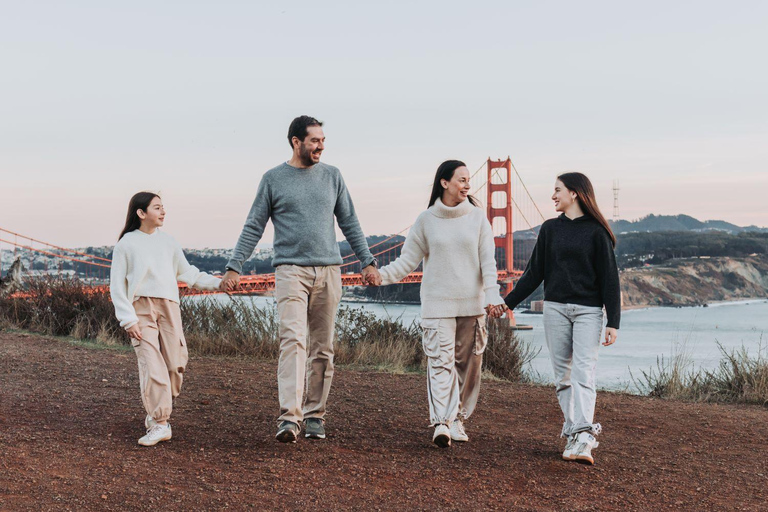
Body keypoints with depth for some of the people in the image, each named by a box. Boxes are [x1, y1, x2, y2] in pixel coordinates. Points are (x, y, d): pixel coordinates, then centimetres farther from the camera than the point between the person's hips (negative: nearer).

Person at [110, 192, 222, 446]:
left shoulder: (168, 242, 14)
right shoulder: (126, 244, 3)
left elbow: (187, 273, 22)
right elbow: (117, 286, 1)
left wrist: (217, 283, 11)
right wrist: (128, 320, -7)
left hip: (169, 307, 4)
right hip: (141, 309, -4)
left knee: (175, 365, -1)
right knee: (152, 365, -15)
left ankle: (157, 414, 20)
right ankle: (159, 424, -16)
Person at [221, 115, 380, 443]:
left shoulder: (332, 176, 13)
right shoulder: (273, 179, 5)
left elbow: (349, 223, 17)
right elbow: (253, 228, 6)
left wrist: (367, 261, 13)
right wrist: (234, 267, 0)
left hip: (328, 271, 3)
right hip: (290, 270, -3)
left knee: (323, 348, 5)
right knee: (293, 339, -18)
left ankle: (315, 415, 14)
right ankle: (289, 417, -24)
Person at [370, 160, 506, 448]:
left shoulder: (477, 218, 5)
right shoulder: (426, 220, 2)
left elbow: (488, 262, 1)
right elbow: (408, 260, 3)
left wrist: (493, 296, -11)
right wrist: (382, 275, -12)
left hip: (472, 304, 2)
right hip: (438, 303, -2)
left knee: (468, 364, 6)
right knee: (441, 361, -12)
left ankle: (458, 419, 18)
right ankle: (442, 423, -19)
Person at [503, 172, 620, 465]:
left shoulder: (596, 232, -1)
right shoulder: (550, 229, 11)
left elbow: (609, 278, -2)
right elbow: (534, 273, 14)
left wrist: (613, 322, -7)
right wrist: (507, 302, 10)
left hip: (588, 311, -4)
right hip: (555, 309, 4)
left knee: (583, 373, -14)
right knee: (563, 375, 3)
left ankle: (583, 439, -23)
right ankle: (573, 433, 9)